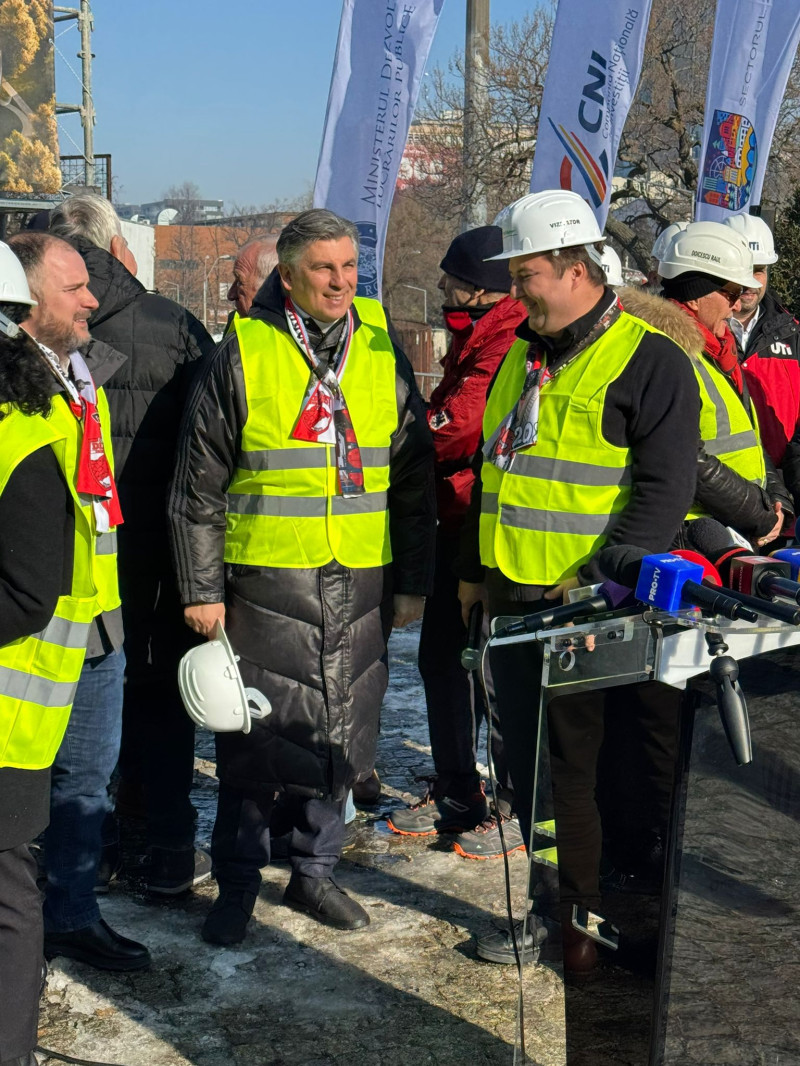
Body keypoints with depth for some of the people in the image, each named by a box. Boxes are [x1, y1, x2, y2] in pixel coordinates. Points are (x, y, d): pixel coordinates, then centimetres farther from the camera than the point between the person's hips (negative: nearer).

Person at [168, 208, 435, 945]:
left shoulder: (382, 352, 6)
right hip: (264, 579, -3)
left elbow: (415, 479, 11)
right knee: (256, 735, 3)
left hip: (360, 581, 3)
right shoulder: (242, 355, -3)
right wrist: (201, 588, -3)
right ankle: (237, 883, 19)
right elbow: (198, 485, 0)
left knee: (340, 732, 11)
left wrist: (413, 580, 8)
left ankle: (315, 869, 29)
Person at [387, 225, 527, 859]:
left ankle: (519, 807, 15)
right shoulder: (474, 337, 16)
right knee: (442, 657, 16)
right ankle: (456, 793, 30)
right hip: (459, 524, 10)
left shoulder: (510, 342, -18)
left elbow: (460, 424, -24)